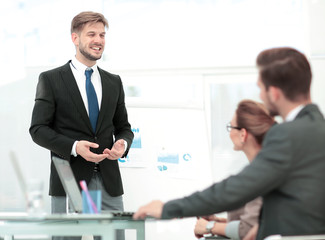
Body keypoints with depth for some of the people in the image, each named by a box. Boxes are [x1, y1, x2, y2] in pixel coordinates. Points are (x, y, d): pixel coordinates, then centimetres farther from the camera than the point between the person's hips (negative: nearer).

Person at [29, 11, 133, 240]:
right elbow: (38, 129, -4)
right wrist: (74, 147, -18)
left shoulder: (114, 82, 15)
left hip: (108, 181, 4)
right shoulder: (51, 79, 1)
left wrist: (123, 144, -5)